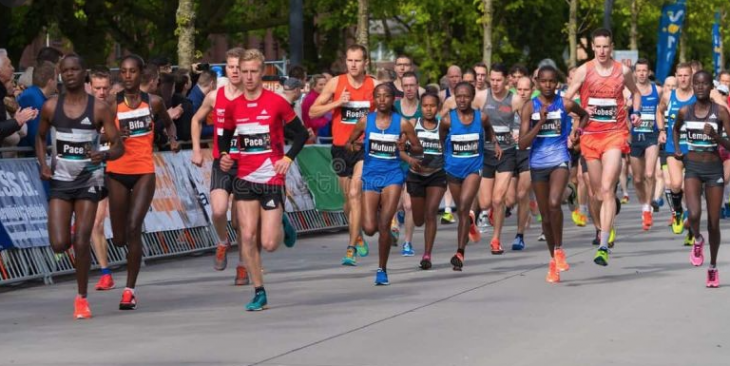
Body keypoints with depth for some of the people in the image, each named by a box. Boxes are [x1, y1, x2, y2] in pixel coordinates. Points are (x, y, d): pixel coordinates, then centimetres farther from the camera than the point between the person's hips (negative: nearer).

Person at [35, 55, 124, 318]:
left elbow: (118, 146, -6)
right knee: (59, 244, -10)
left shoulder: (99, 108, -6)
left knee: (81, 242, -7)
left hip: (89, 180, -2)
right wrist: (43, 164, 0)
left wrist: (103, 155, -28)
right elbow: (40, 137, 17)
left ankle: (82, 298, 9)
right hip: (60, 180, 2)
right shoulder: (51, 107, 0)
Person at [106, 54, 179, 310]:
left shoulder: (153, 102, 3)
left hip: (144, 172, -1)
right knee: (119, 239, 7)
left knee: (133, 228, -16)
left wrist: (173, 139, 2)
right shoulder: (113, 105, -2)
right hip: (117, 173, 1)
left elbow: (168, 123, 22)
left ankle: (130, 290, -11)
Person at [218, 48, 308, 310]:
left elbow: (301, 133, 1)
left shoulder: (276, 102, -6)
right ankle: (259, 293, 6)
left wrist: (288, 158, -12)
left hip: (272, 179, -3)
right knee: (248, 237, -5)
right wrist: (225, 156, -1)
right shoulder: (233, 106, 4)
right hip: (245, 179, 3)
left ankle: (282, 226, 29)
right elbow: (226, 136, 19)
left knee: (268, 244, -7)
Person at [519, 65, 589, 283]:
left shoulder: (565, 105, -2)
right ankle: (553, 260, 26)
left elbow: (584, 115, 21)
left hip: (559, 160, -2)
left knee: (554, 203, -27)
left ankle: (559, 249, -8)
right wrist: (540, 122, -16)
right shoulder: (530, 108, -2)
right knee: (545, 216, 10)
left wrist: (576, 133, 4)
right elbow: (522, 144, -6)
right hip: (538, 164, 2)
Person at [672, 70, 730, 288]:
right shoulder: (685, 112, 1)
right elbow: (676, 129, 24)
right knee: (694, 214, -23)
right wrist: (676, 149, 8)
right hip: (692, 167, 1)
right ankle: (697, 241, 11)